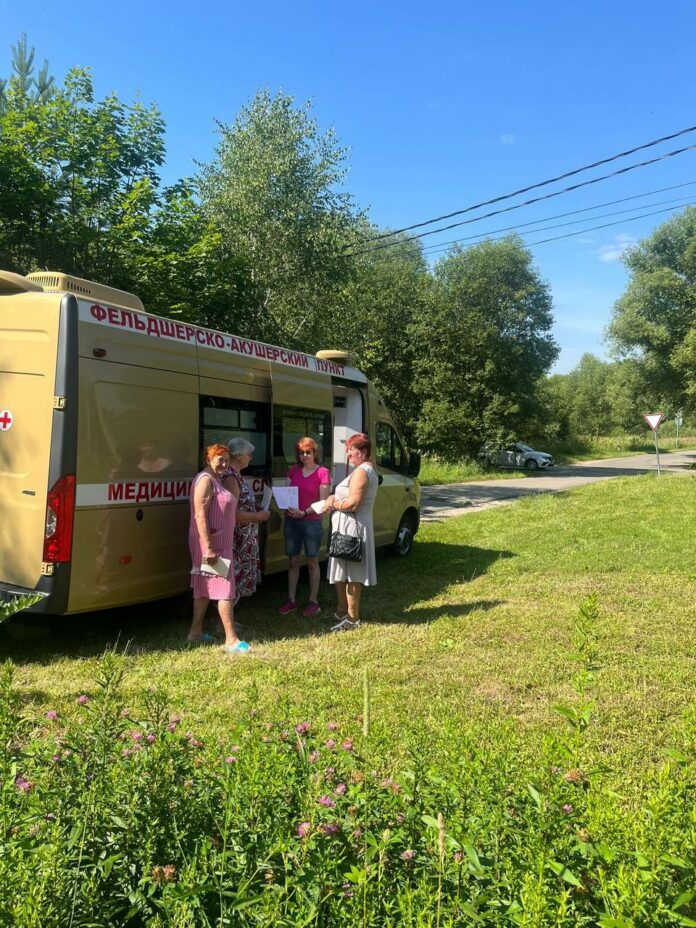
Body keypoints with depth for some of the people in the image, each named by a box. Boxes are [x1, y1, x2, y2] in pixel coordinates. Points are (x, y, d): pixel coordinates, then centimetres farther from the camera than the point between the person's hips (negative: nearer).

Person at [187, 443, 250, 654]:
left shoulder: (216, 480, 15)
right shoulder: (205, 480, -15)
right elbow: (200, 515, -22)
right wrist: (208, 548, -26)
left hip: (219, 541, 10)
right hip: (212, 542, -10)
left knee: (205, 586, 14)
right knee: (225, 587, -8)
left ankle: (196, 632, 24)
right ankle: (231, 640, -6)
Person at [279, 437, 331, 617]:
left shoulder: (322, 473, -7)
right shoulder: (293, 470, 9)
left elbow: (323, 502, -10)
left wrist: (304, 512, -21)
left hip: (311, 522, -4)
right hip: (291, 520, 5)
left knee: (312, 562, 6)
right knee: (293, 562, 11)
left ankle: (313, 601, 15)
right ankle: (291, 600, 20)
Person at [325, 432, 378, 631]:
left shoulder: (361, 472, -16)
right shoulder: (369, 470, 17)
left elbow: (353, 503, -24)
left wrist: (334, 504, -8)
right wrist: (336, 500, 5)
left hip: (351, 527, -11)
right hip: (350, 526, 11)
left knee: (350, 573, -4)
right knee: (345, 572, 17)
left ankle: (352, 618, 4)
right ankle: (342, 611, 26)